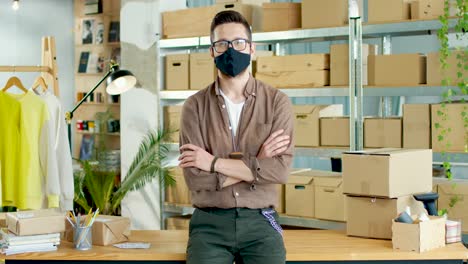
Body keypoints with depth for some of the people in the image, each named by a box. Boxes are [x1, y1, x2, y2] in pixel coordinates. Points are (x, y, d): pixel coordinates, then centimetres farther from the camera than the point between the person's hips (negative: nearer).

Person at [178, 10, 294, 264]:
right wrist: (256, 163, -10)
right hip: (209, 223, 0)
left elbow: (280, 170, -12)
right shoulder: (195, 106, 1)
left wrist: (214, 162, -11)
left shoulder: (277, 101, 1)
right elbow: (195, 177, -9)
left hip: (260, 223, 1)